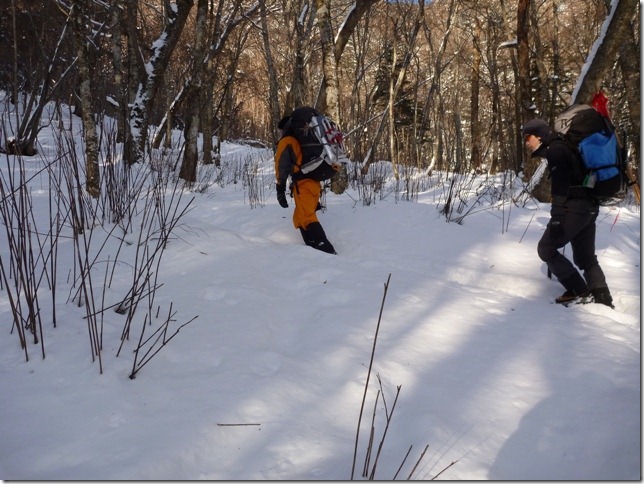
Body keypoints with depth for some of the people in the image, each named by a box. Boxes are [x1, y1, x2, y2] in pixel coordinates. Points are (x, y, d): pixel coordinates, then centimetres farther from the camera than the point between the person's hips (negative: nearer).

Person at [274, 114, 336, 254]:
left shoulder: (286, 141, 4)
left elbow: (281, 166, -7)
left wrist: (280, 189, -8)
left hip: (303, 184, -9)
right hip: (314, 182, 9)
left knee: (306, 218, -19)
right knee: (299, 219, 18)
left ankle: (326, 250, -33)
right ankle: (315, 248, 11)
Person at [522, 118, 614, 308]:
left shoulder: (555, 150, -8)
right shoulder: (564, 148, 22)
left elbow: (560, 187, -18)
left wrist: (556, 218, -23)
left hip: (574, 208, -10)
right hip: (589, 208, 10)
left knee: (546, 248, -2)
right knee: (586, 257, 15)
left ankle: (579, 292, -4)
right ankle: (603, 298, 11)